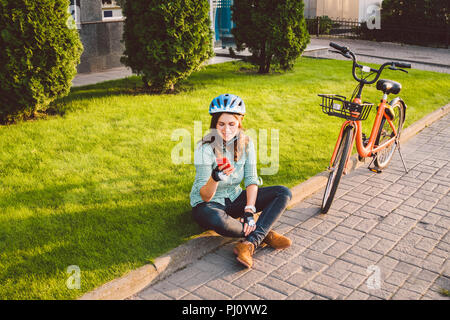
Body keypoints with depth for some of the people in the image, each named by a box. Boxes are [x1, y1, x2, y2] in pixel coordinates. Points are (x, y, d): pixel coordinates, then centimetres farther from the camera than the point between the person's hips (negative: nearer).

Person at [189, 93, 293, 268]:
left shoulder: (245, 142, -8)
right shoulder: (205, 148, -22)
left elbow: (251, 180, -6)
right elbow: (205, 196, -24)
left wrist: (249, 211, -20)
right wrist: (216, 177, -45)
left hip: (235, 199, 5)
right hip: (208, 204, -5)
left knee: (284, 193, -12)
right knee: (216, 219, -42)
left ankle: (248, 244, -27)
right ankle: (264, 235, -14)